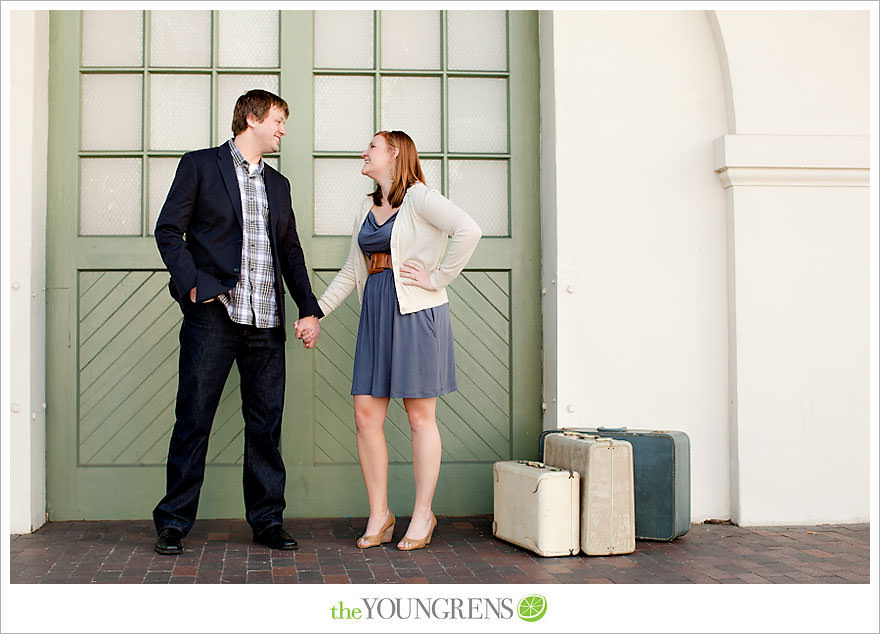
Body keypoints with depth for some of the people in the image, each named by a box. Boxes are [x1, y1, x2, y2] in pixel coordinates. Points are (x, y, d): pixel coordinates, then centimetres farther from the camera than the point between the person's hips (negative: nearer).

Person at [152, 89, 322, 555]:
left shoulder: (277, 184, 21)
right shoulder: (200, 166, 5)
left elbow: (291, 251, 23)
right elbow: (168, 230, -1)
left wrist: (309, 308, 14)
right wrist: (192, 285, -12)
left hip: (266, 323, 5)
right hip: (213, 313, -5)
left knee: (266, 424, 6)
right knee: (193, 420, -2)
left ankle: (267, 521, 15)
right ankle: (173, 523, 8)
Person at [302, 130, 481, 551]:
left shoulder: (419, 198, -5)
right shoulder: (366, 210, 18)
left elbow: (468, 230, -20)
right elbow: (351, 271, 21)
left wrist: (438, 279, -16)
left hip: (416, 313, -7)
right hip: (375, 314, 7)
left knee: (420, 417, 1)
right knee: (366, 415, 2)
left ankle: (422, 516, 12)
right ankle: (378, 516, 13)